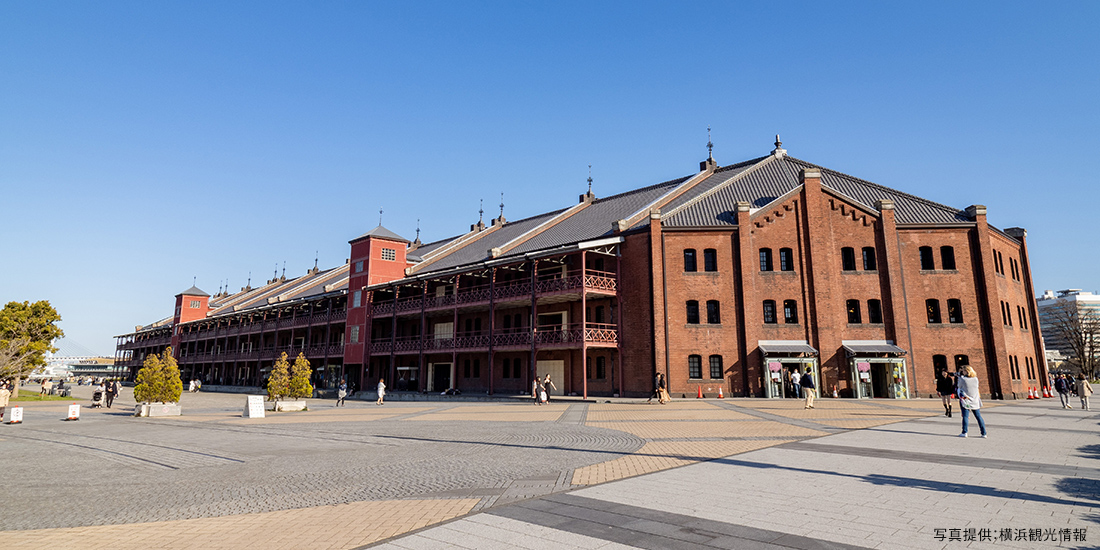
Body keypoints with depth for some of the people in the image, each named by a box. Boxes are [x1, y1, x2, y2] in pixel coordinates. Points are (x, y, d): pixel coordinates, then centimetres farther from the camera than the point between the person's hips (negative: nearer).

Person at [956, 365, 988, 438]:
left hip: (966, 400, -4)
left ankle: (964, 432, -4)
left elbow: (959, 387, 2)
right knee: (979, 416, 9)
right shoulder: (976, 379, 1)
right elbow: (977, 387, 14)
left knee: (965, 416, -2)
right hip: (975, 401, 4)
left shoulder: (962, 379, -12)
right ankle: (984, 433, 11)